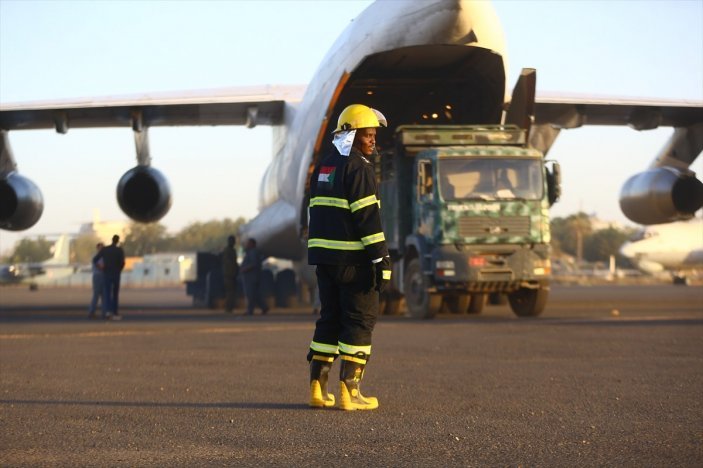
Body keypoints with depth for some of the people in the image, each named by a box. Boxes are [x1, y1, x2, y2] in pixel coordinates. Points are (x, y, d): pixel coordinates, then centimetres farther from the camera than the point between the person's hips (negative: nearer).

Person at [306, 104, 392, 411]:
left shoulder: (324, 167, 16)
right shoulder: (358, 168, -12)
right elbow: (367, 216, -18)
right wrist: (381, 258, -18)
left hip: (323, 256, 8)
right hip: (353, 258, -8)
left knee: (330, 317, 13)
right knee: (360, 319, -1)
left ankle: (317, 387, 10)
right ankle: (349, 391, -4)